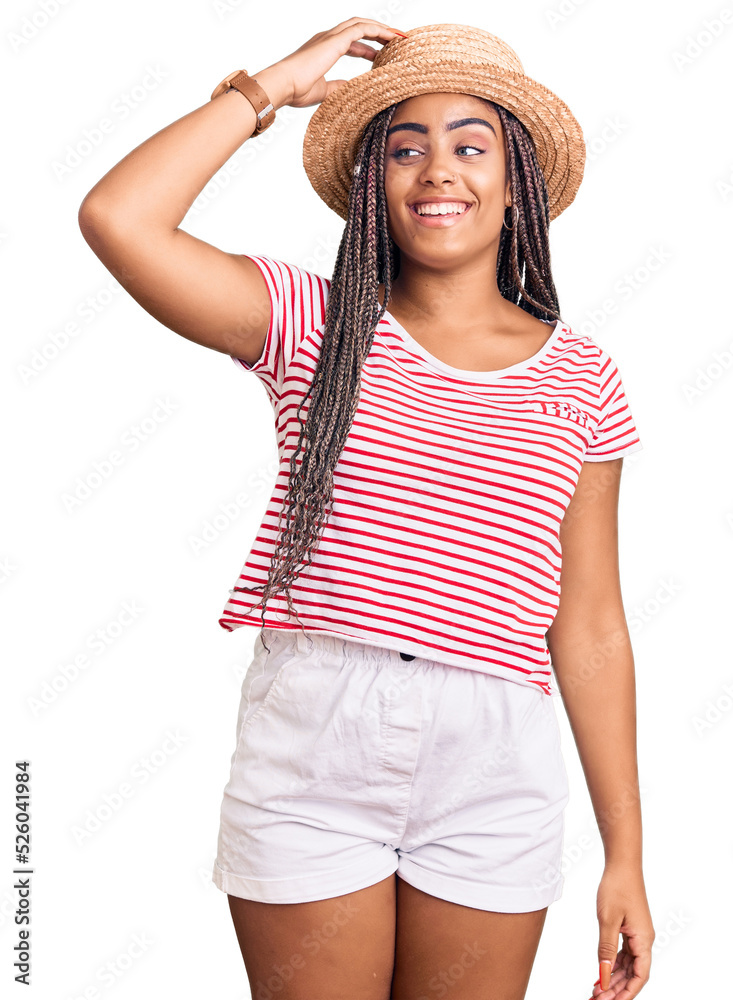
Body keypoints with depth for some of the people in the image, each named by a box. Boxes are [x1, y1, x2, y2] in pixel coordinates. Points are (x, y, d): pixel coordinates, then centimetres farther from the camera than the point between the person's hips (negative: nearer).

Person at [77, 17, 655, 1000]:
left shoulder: (580, 377, 6)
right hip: (307, 738, -1)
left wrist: (626, 856, 7)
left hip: (491, 766, 2)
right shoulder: (316, 326, 3)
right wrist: (275, 85, -3)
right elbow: (117, 217, -12)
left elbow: (591, 626, 6)